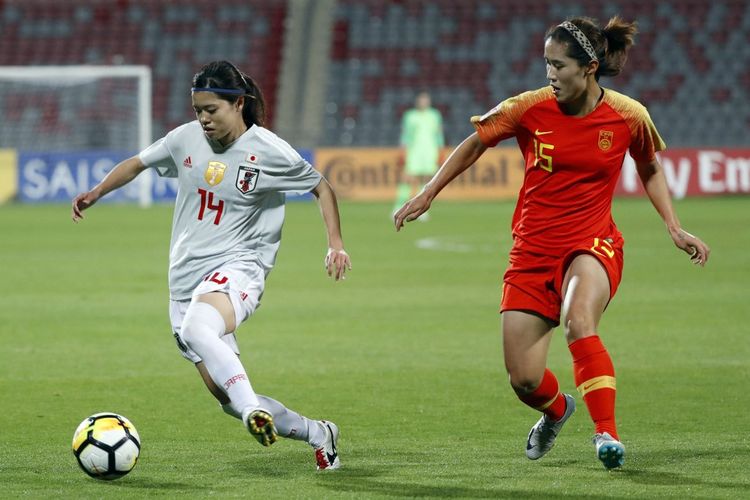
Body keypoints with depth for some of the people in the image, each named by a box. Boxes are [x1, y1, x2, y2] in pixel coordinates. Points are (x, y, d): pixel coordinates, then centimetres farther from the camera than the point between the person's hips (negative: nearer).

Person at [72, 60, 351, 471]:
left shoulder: (269, 152, -6)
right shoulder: (186, 138, 5)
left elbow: (321, 187, 7)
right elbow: (138, 163, 21)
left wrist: (335, 244, -2)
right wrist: (96, 193, 9)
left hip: (236, 269, -5)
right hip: (186, 278, 5)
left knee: (196, 329, -40)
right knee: (226, 397, 1)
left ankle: (253, 408, -39)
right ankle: (317, 434, 17)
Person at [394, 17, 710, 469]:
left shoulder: (629, 116, -7)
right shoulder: (530, 109, -8)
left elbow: (650, 169, 13)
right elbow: (476, 143, 9)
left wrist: (674, 228, 6)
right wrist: (428, 194, 9)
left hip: (592, 245, -2)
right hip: (533, 252, 2)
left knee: (579, 321, -36)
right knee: (524, 381, 0)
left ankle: (607, 433, -29)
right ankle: (557, 409, 38)